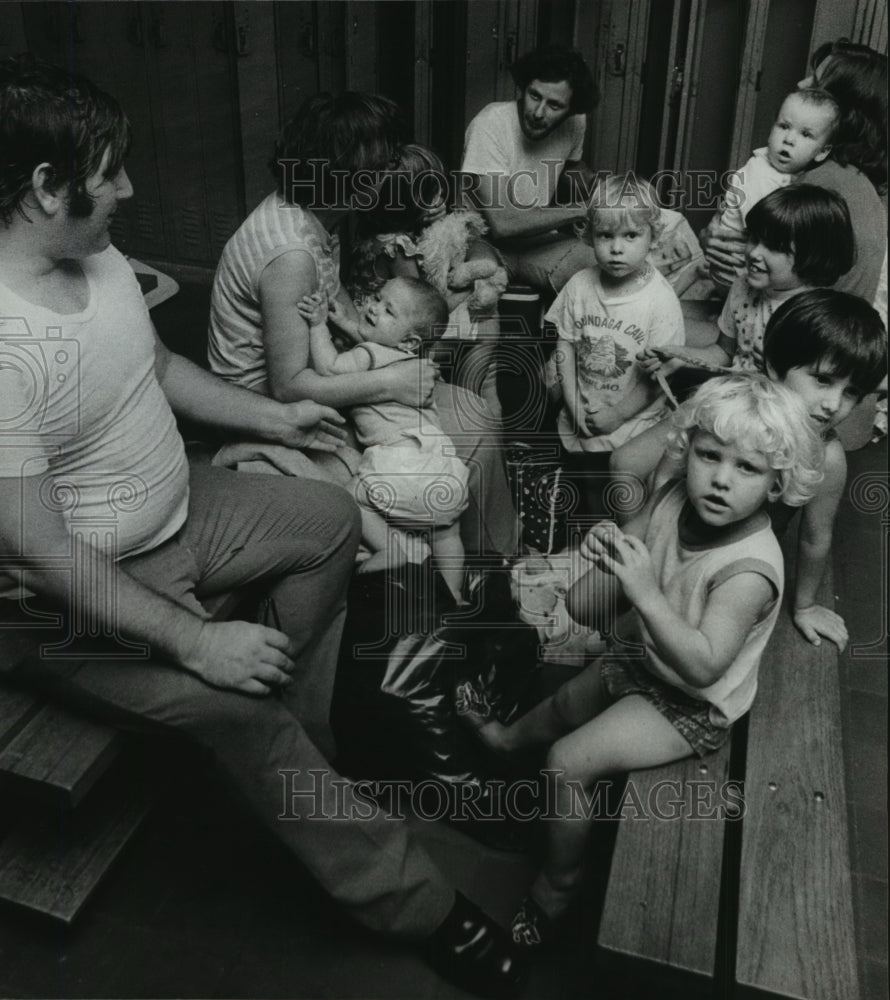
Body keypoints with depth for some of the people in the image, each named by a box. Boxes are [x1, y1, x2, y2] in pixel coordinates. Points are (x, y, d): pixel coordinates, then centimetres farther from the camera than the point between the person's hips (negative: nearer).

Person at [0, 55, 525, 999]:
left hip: (176, 514, 9)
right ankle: (419, 907, -3)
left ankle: (300, 741, 20)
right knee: (241, 707, -24)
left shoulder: (102, 261, -4)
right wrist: (193, 640, -29)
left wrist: (274, 416, 17)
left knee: (330, 519, 12)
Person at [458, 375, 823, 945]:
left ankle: (559, 885, 15)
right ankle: (509, 737, 64)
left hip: (693, 706, -7)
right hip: (645, 662, 7)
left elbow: (704, 664, -40)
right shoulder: (674, 501, -17)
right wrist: (604, 553, -28)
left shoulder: (749, 570, -35)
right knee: (564, 705, 28)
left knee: (569, 763, -12)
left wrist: (646, 594, -47)